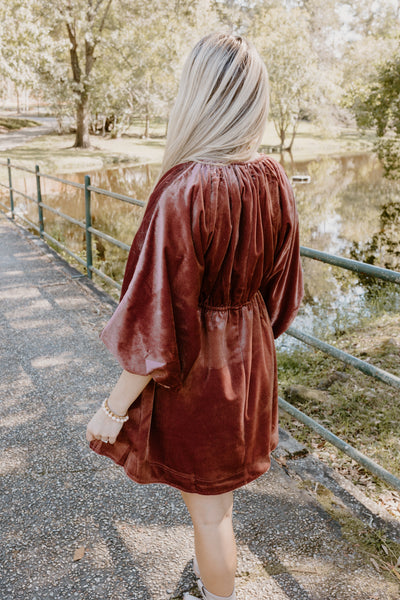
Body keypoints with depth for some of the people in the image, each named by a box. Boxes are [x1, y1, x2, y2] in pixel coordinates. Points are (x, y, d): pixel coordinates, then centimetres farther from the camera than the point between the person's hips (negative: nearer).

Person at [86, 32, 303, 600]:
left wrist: (115, 408, -13)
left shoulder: (185, 189, -29)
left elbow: (158, 321, -26)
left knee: (207, 505, 17)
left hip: (198, 369, -7)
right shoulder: (275, 181, -7)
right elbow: (281, 287, 4)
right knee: (218, 492, 31)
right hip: (252, 359, 8)